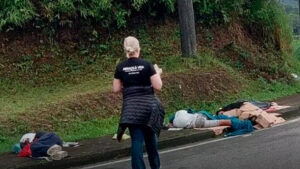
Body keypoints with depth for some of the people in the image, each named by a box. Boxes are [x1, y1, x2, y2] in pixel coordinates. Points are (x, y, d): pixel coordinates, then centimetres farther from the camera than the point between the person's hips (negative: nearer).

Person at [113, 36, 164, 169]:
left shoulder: (120, 67, -1)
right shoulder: (146, 65, -7)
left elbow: (116, 89, 3)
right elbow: (158, 86, -8)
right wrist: (158, 73, 9)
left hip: (131, 107, 0)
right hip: (148, 105, 0)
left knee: (136, 140, 0)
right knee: (150, 137, 17)